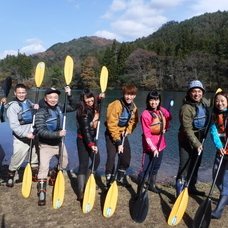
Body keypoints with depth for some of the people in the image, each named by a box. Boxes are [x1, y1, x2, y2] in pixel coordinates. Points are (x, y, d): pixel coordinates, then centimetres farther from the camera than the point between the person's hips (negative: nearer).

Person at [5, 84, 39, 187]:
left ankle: (35, 175, 37)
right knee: (17, 157, -4)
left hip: (34, 135, 6)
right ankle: (10, 176, 21)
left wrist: (36, 106, -4)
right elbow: (14, 125, -14)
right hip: (21, 138, -6)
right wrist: (26, 134, -20)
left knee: (35, 155, 17)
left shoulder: (28, 102, 9)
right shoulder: (12, 106, -9)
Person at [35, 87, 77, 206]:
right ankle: (41, 193, 0)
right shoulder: (41, 112, -23)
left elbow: (73, 107, 8)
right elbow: (41, 131, -30)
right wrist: (58, 134, -39)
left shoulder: (59, 107, -5)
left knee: (64, 163, 21)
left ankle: (54, 178, 47)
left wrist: (69, 96, -7)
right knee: (44, 167, -15)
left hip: (59, 143, 7)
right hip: (46, 145, -6)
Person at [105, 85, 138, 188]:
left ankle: (121, 178, 30)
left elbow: (134, 121, 8)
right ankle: (109, 181, 1)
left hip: (123, 134, 7)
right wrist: (118, 142, -26)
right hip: (111, 134, -6)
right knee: (111, 156, -13)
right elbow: (112, 125, -25)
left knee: (126, 155, 9)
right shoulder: (116, 105, -24)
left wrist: (128, 130, -14)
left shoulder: (133, 107, -2)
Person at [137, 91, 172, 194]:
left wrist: (165, 128, 6)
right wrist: (153, 148, -25)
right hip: (150, 145, -6)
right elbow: (146, 134, -21)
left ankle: (152, 185, 39)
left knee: (156, 166, 21)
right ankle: (140, 189, 7)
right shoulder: (145, 114, -20)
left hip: (160, 143, 7)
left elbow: (169, 118, 22)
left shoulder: (162, 111, -2)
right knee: (145, 168, -4)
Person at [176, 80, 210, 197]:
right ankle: (180, 193, 0)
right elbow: (187, 129, -24)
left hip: (199, 139, 8)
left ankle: (191, 187, 36)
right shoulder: (186, 108, -22)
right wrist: (197, 144, -25)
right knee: (184, 167, -8)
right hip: (187, 141, -8)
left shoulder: (204, 102, 1)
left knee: (195, 165, 19)